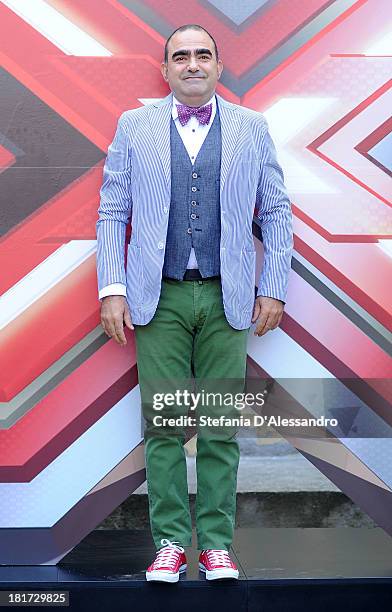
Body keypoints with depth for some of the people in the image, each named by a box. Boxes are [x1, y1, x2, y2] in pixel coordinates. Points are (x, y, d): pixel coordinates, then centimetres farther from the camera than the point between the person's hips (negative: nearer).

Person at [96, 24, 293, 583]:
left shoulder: (251, 128, 9)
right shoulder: (134, 126, 9)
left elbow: (277, 213, 9)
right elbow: (112, 213, 6)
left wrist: (273, 288, 1)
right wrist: (113, 289, -3)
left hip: (227, 298, 0)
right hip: (159, 298, 0)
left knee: (220, 427, 3)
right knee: (163, 424, 2)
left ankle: (216, 542, 14)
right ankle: (170, 541, 12)